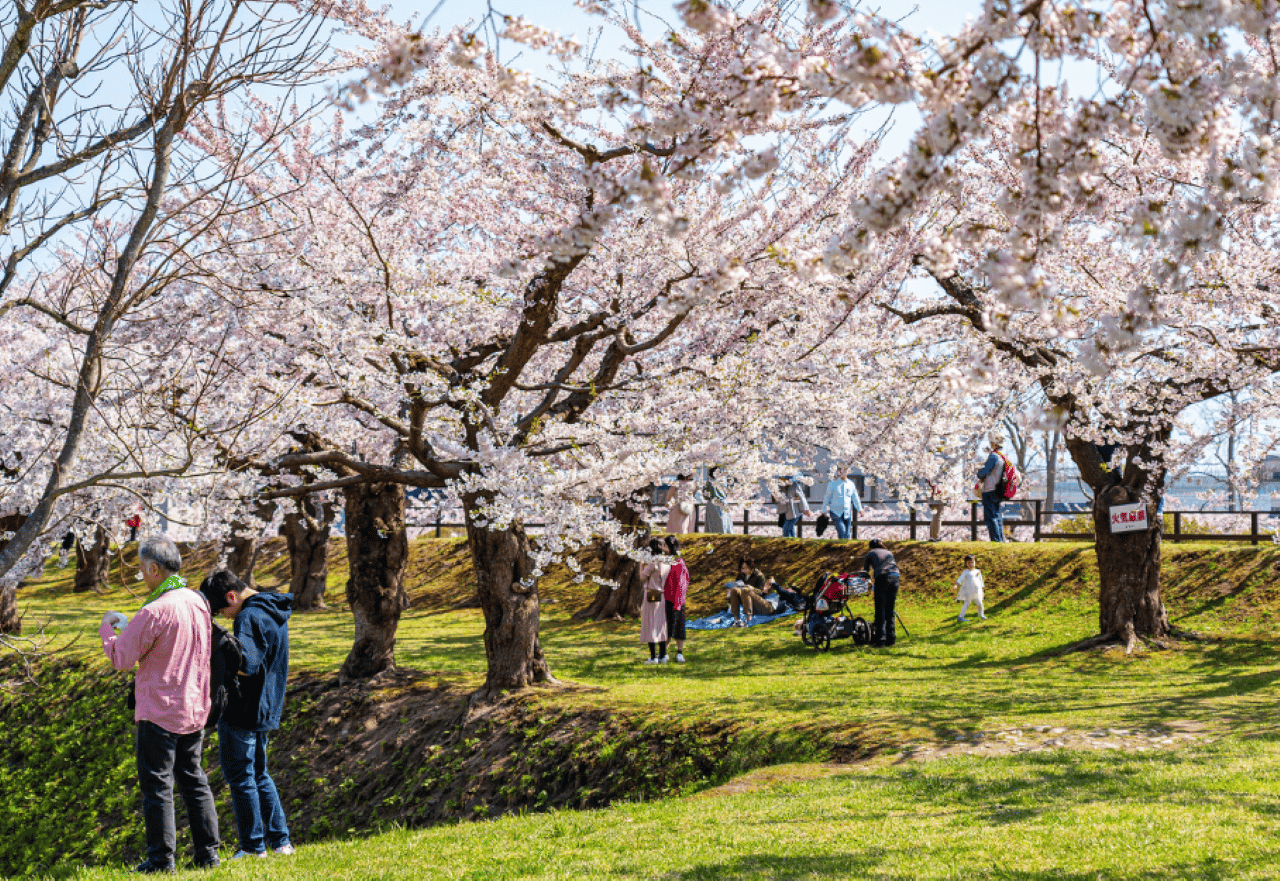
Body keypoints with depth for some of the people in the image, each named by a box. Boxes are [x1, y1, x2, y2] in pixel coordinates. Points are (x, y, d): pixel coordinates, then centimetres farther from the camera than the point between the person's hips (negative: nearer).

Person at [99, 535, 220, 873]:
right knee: (193, 779, 16)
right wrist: (128, 626, 20)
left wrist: (108, 629, 6)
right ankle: (207, 852, 18)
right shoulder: (199, 602, 3)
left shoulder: (155, 612, -21)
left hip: (159, 712, -7)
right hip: (195, 709, 7)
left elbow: (122, 659, -13)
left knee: (157, 784, 3)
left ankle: (161, 858, 7)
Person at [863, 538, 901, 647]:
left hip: (883, 577, -4)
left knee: (880, 611, -2)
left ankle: (880, 639, -6)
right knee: (890, 610, 12)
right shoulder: (889, 553, 32)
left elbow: (865, 571, 23)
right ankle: (891, 638, 11)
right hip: (895, 577, 4)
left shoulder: (871, 553, 21)